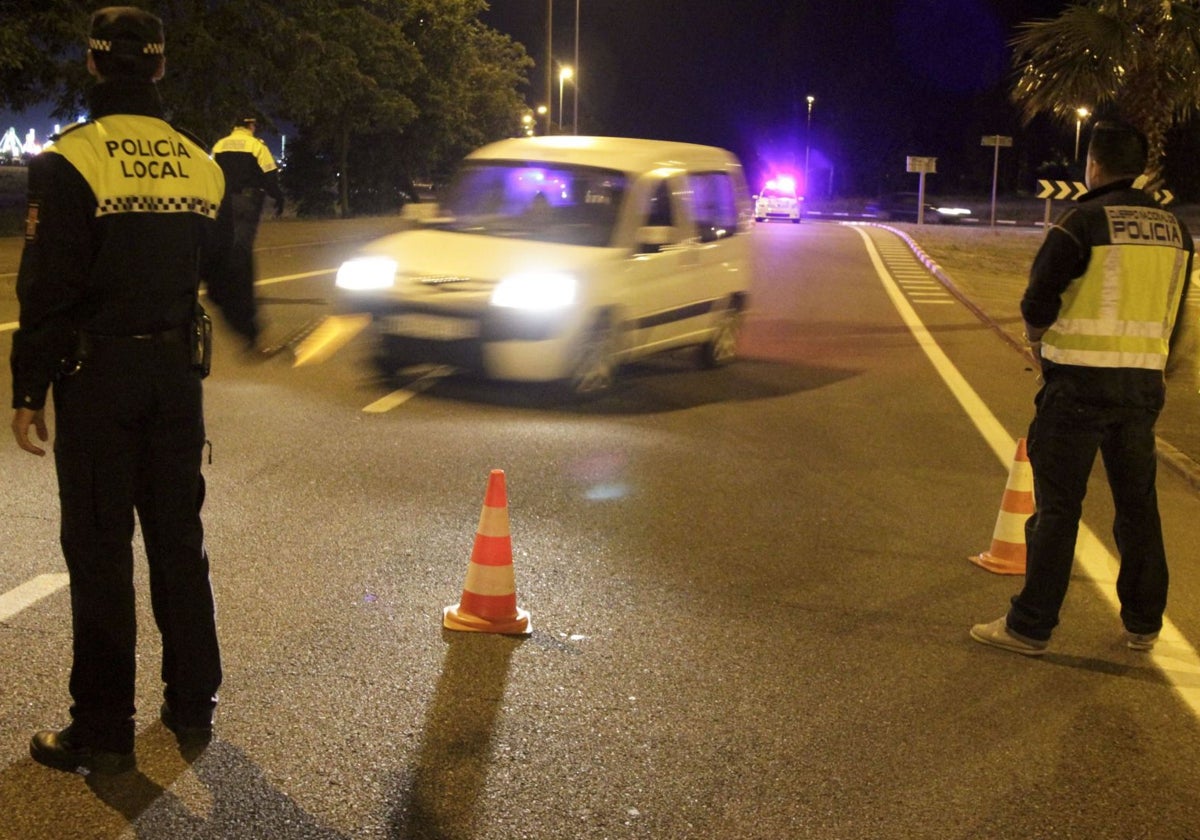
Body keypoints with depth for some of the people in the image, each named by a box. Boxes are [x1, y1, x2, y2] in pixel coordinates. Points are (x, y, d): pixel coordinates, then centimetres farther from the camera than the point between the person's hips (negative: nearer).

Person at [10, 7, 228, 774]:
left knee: (100, 549, 1)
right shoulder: (200, 164, 4)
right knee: (178, 538, 14)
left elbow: (48, 287, -13)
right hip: (177, 372, 5)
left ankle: (104, 731, 7)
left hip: (98, 373, -5)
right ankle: (193, 705, 22)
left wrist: (30, 392, -8)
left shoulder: (71, 161, -12)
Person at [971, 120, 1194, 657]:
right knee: (1137, 503, 15)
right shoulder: (1174, 229, 9)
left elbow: (1038, 301, -10)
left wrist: (1038, 341, 10)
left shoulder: (1085, 221, -11)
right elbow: (1174, 316, 14)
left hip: (1080, 381, -6)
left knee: (1057, 505, -1)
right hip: (1144, 382, 6)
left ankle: (1030, 627, 3)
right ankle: (1143, 624, 23)